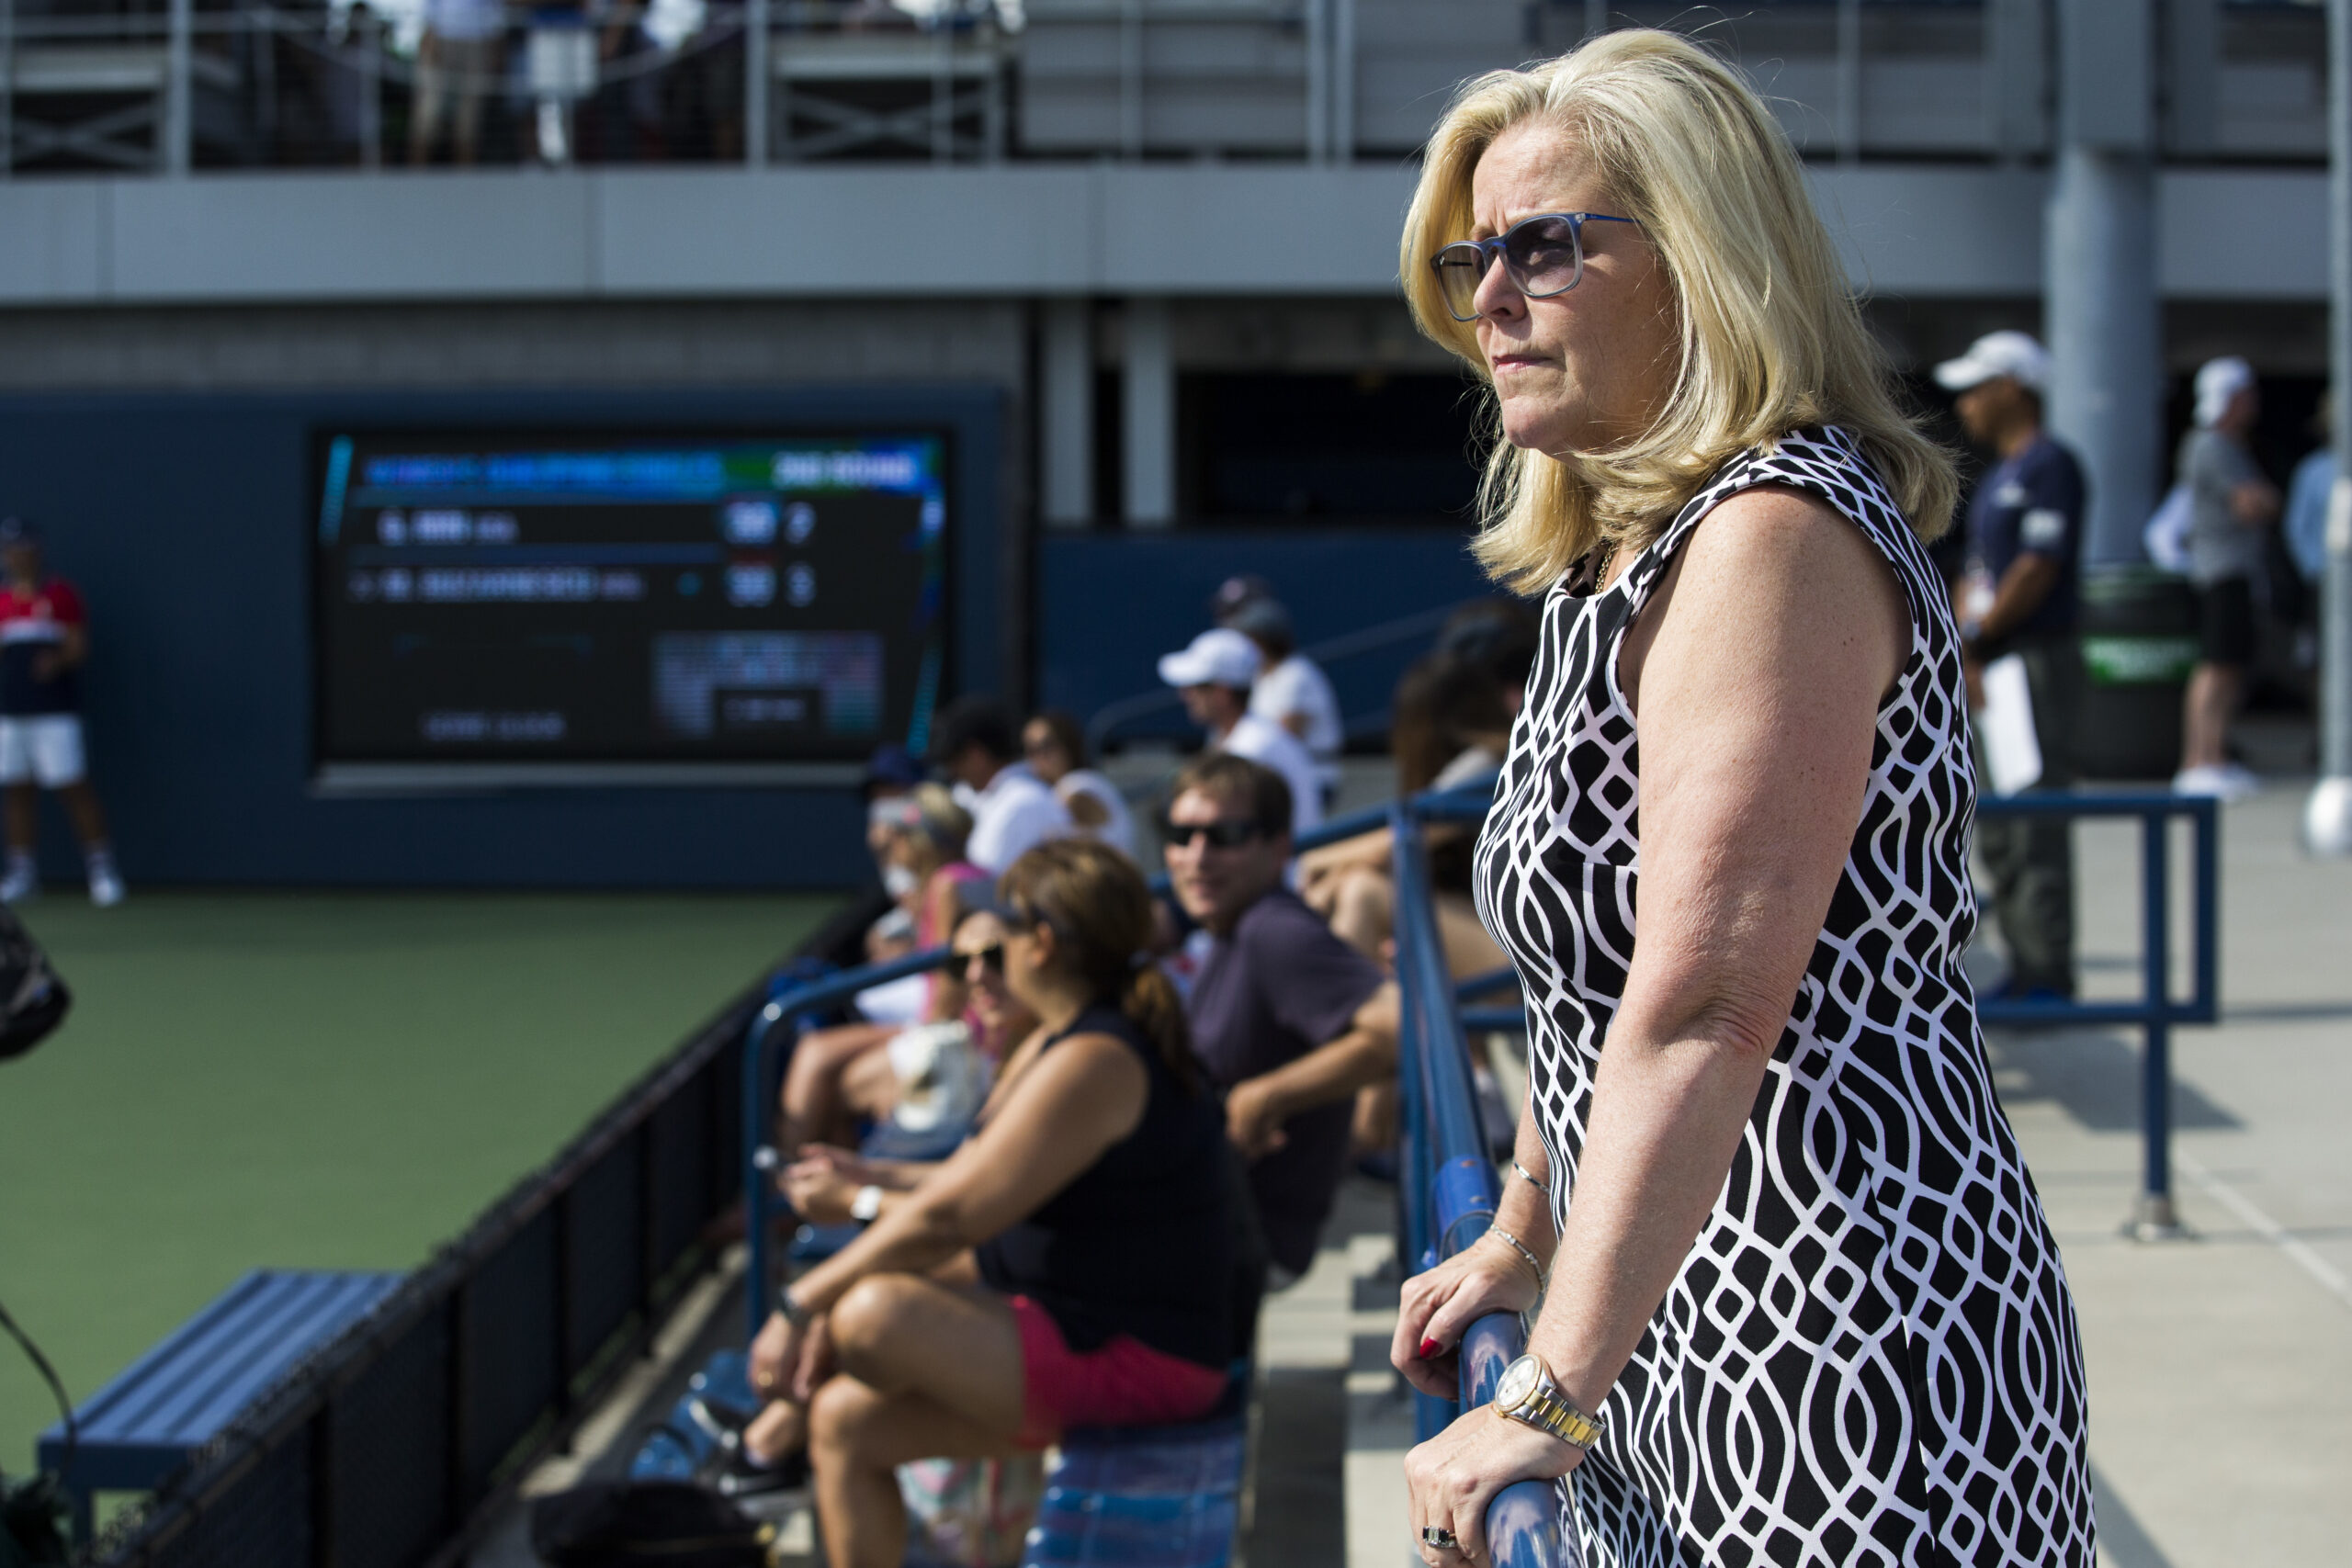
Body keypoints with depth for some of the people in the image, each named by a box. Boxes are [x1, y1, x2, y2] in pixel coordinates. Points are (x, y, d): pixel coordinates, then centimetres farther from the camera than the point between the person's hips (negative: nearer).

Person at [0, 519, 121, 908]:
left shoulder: (60, 595, 1)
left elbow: (80, 647, -4)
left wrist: (58, 660, -21)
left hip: (55, 711, -5)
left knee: (73, 785, -11)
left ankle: (101, 866, -7)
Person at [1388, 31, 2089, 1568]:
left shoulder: (1774, 538, -17)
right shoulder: (1621, 558, 15)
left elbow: (1707, 1007, -25)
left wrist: (1555, 1394, -26)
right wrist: (1523, 1236, 31)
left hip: (1850, 1374, -10)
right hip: (1694, 1352, 10)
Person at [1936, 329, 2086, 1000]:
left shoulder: (2050, 466, -10)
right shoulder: (1998, 477, 20)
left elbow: (2038, 569, -17)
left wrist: (1976, 640, -15)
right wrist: (1959, 645, 6)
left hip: (2036, 659, -10)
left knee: (2037, 822, -10)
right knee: (1996, 831, 11)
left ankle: (2050, 974, -8)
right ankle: (2025, 969, 17)